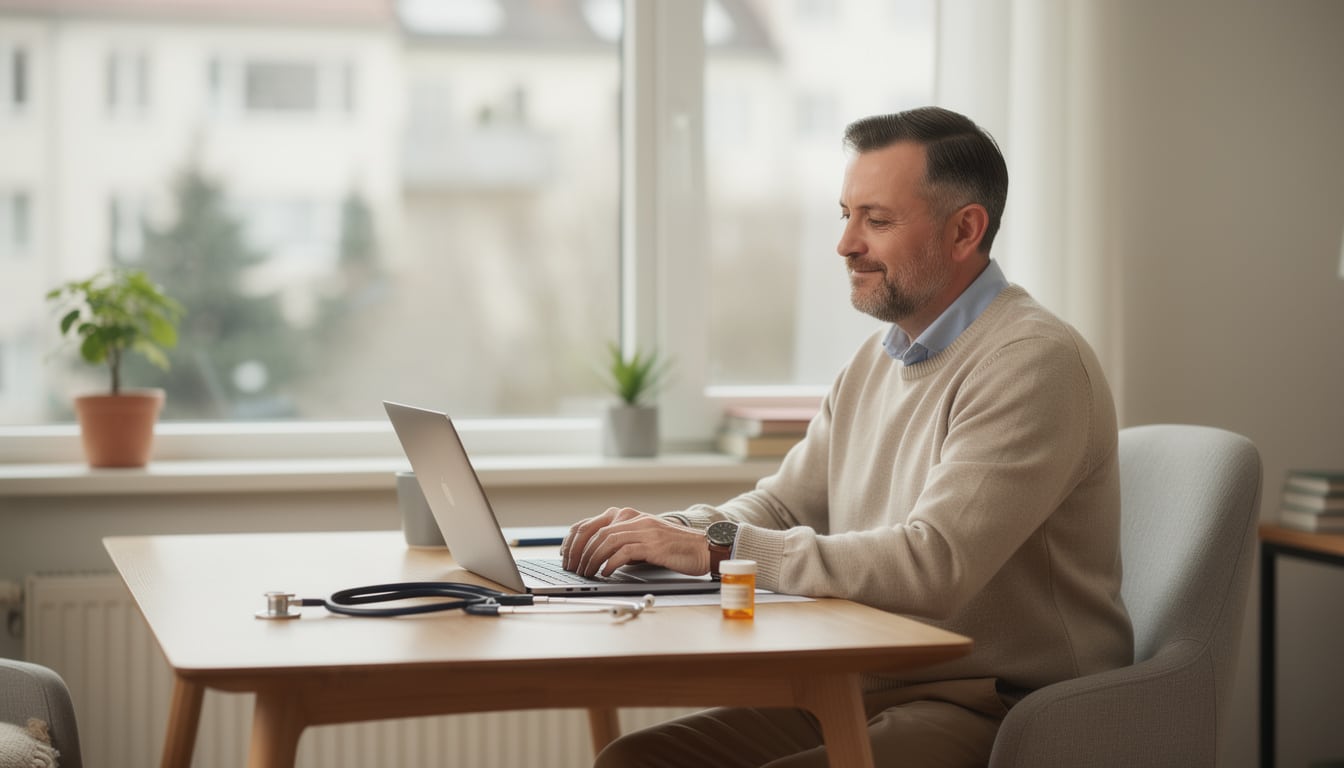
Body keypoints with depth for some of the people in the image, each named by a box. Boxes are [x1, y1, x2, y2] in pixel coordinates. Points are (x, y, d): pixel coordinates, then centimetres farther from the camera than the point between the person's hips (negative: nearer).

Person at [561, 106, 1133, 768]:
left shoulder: (1034, 363, -16)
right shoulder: (877, 360, 16)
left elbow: (933, 564, -25)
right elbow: (784, 503, 21)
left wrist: (717, 547, -22)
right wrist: (666, 531, -1)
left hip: (993, 710, -8)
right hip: (864, 694, 9)